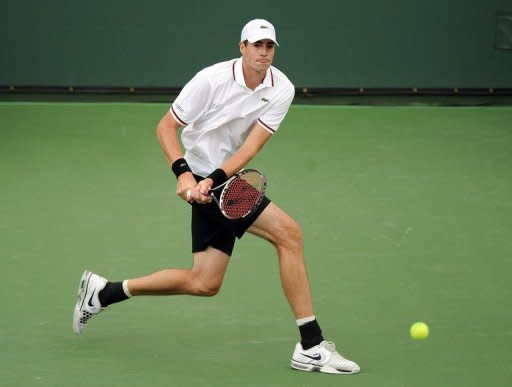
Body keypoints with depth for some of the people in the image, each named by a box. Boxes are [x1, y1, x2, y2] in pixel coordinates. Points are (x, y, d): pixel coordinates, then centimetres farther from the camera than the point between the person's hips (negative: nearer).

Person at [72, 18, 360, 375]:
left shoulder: (281, 89, -3)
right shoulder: (213, 79, -14)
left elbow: (252, 145, -12)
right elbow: (166, 127, -8)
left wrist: (213, 180, -25)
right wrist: (184, 173, -22)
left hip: (224, 183, 7)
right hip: (201, 180, -7)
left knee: (204, 283, 11)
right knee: (288, 233, -18)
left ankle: (103, 292, 24)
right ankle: (311, 346, -15)